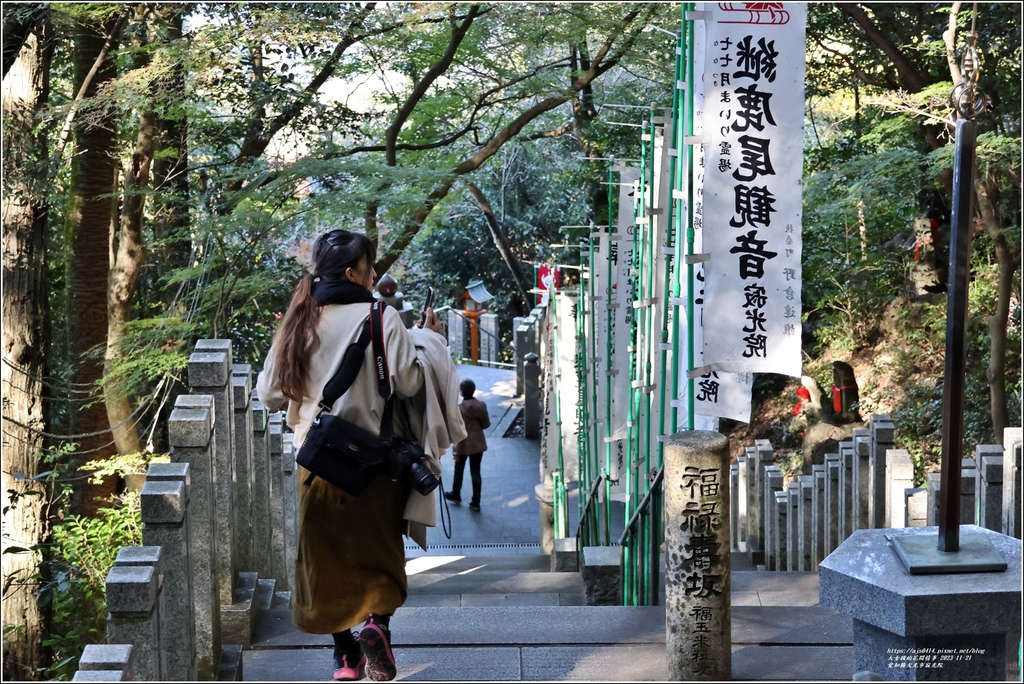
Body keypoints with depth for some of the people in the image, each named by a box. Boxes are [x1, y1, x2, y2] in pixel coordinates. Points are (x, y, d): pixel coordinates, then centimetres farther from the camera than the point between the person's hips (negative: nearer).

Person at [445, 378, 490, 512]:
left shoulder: (459, 408, -18)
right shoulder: (481, 405, -8)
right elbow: (486, 424, 1)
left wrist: (455, 450, -10)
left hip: (464, 445, -3)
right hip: (478, 444, 3)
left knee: (459, 470, 20)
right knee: (475, 472, 10)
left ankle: (456, 495, 39)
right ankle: (475, 503, 12)